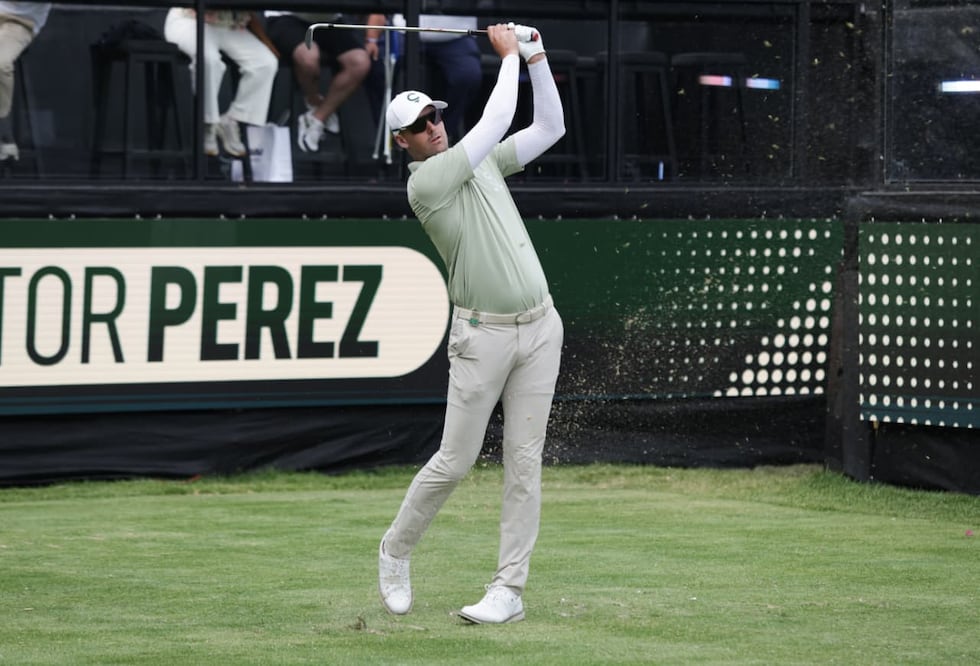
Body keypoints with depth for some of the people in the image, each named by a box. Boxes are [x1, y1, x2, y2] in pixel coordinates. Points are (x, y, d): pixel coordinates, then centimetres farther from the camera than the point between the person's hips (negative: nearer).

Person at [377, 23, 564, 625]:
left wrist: (535, 56, 4)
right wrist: (509, 56, -4)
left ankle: (510, 589, 3)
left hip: (540, 327, 5)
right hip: (483, 335, -5)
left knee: (524, 462, 1)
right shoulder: (425, 182, -10)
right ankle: (397, 550, 23)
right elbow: (495, 122, -15)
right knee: (454, 462, -1)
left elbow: (549, 127, 14)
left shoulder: (482, 162, 12)